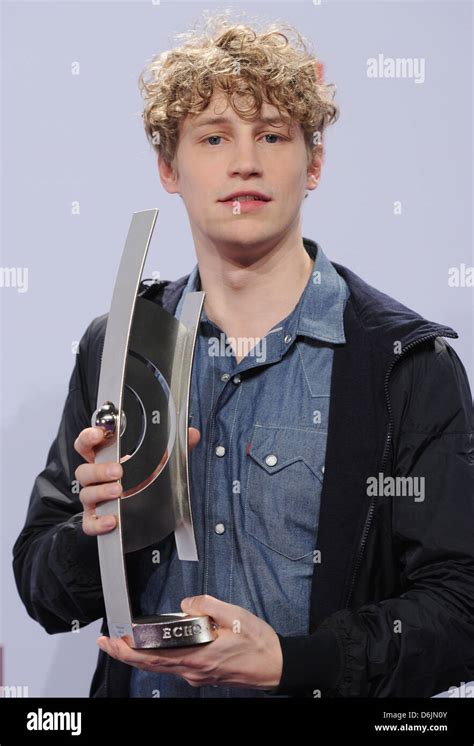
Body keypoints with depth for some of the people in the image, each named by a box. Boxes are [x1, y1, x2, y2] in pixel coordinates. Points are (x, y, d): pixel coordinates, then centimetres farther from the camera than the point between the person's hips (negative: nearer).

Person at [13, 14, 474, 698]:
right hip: (140, 685, 3)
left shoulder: (412, 363, -5)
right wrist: (96, 533, -13)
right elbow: (41, 590, 8)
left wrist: (285, 661, -20)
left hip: (312, 685, -3)